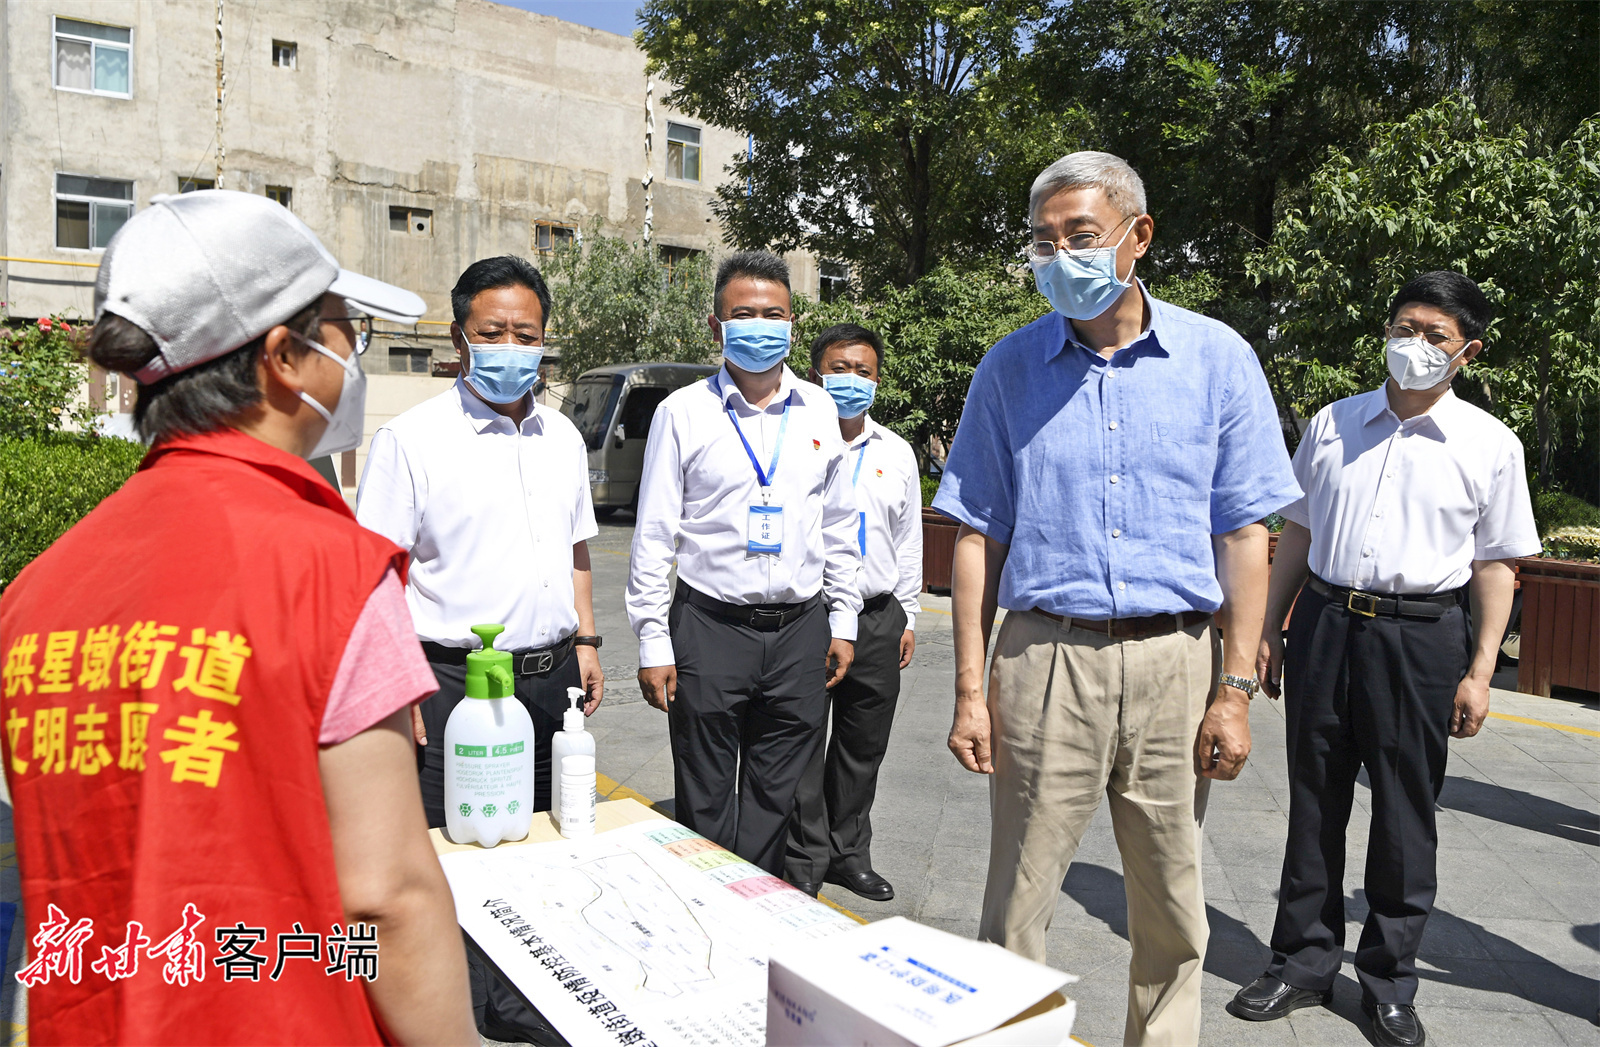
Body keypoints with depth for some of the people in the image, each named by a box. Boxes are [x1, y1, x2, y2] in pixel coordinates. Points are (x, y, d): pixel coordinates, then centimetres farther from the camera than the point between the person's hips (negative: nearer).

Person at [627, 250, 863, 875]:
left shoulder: (819, 412, 8)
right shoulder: (684, 412, -1)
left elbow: (839, 525, 13)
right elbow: (654, 536, -1)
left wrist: (843, 622, 10)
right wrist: (653, 643, -5)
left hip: (801, 630, 3)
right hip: (710, 628, -2)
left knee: (777, 800, 12)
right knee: (705, 806, 7)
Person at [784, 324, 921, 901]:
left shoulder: (896, 453, 11)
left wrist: (908, 616, 14)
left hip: (877, 619, 4)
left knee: (863, 746, 13)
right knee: (802, 747, 2)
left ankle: (849, 854, 30)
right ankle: (804, 863, 18)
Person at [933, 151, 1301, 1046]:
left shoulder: (1217, 359, 3)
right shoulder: (1011, 368, 5)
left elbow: (1244, 535, 3)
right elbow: (978, 538, 4)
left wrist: (1236, 688, -3)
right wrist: (971, 690, -1)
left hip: (1176, 662, 1)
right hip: (1046, 658, 0)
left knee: (1173, 911, 12)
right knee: (1018, 900, 6)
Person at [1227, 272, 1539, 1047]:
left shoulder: (1489, 445, 2)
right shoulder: (1333, 424, 8)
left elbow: (1494, 566, 3)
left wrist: (1480, 672, -3)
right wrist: (1269, 630, 9)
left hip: (1422, 640, -2)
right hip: (1324, 625, 2)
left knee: (1404, 815, 8)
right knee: (1314, 803, 10)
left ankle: (1389, 984, 25)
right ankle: (1304, 963, 24)